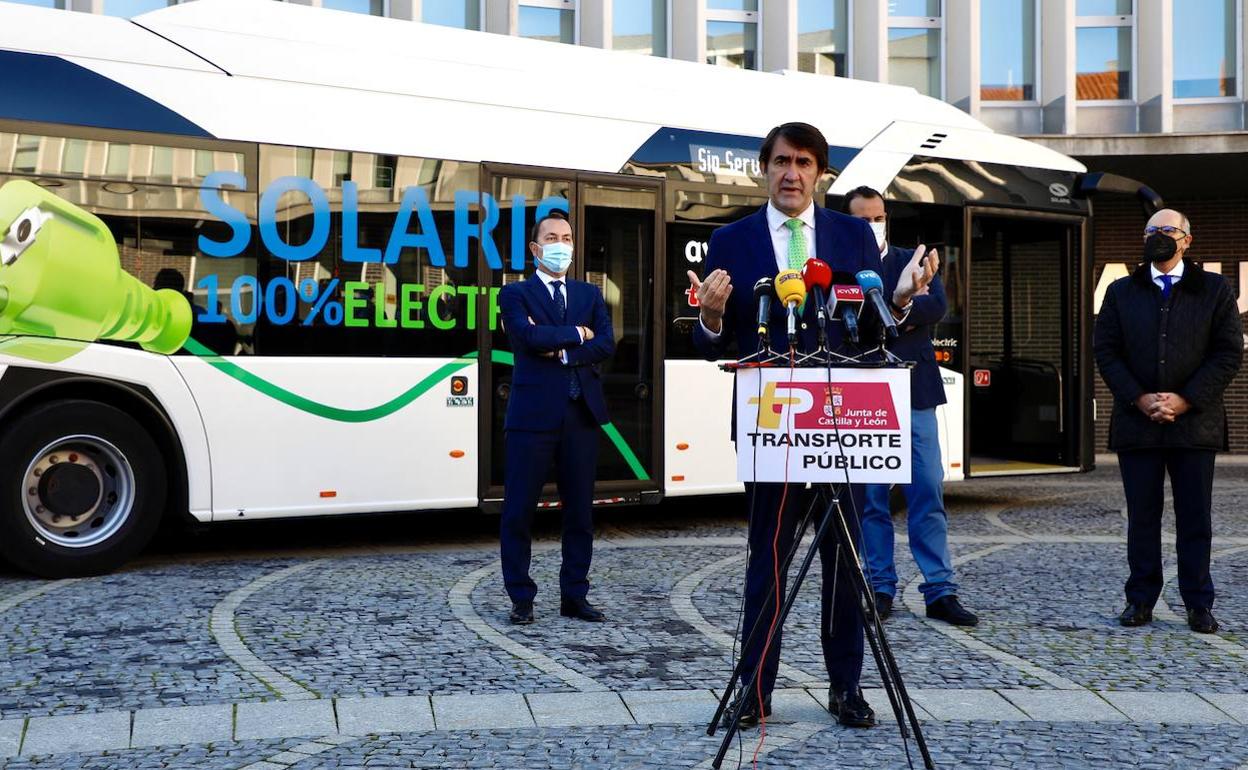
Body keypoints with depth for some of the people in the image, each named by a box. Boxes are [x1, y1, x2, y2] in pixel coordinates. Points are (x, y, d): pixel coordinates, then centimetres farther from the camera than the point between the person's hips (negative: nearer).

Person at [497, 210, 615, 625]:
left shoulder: (590, 294, 15)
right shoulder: (516, 293, 4)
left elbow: (606, 343, 0)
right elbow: (529, 336, -15)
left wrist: (562, 351, -11)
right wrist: (577, 333, -5)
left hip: (581, 414, 4)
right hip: (533, 415, -3)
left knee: (580, 510, 7)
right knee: (519, 510, -1)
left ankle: (574, 596, 17)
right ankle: (521, 598, 10)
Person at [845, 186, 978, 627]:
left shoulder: (910, 262, 11)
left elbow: (937, 307, -5)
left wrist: (892, 313, -14)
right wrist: (903, 319, -12)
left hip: (913, 393, 2)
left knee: (928, 493, 0)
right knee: (871, 497, 4)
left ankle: (940, 592, 5)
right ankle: (880, 589, 14)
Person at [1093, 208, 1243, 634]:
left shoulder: (1215, 290, 5)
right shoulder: (1121, 292, 10)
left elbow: (1229, 352, -1)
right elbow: (1105, 351, 4)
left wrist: (1186, 400, -10)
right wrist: (1139, 399, -8)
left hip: (1194, 422, -1)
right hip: (1136, 421, 1)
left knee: (1195, 518, 4)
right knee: (1142, 515, 6)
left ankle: (1198, 604, 11)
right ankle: (1141, 599, 13)